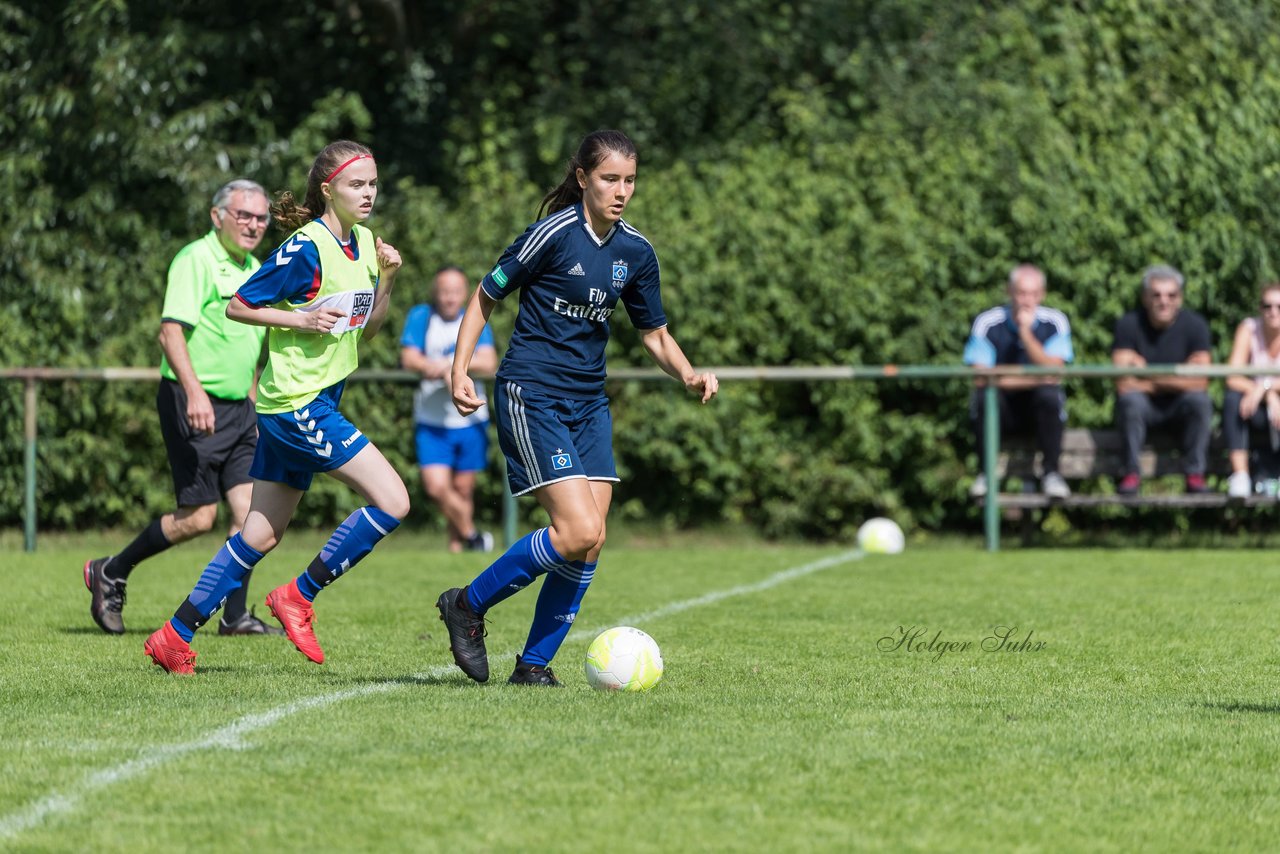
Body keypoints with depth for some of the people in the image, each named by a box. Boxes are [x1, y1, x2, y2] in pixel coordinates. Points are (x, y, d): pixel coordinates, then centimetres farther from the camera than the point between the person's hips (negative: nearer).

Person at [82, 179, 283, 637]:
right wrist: (194, 391, -34)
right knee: (198, 517, -8)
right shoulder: (196, 260, -12)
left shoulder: (254, 270, 15)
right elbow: (171, 331, -22)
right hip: (194, 404, -8)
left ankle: (236, 615, 6)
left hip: (237, 407, 8)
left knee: (250, 509, -2)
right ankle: (110, 573, 10)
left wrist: (251, 404, 26)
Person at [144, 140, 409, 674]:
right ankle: (299, 598, -3)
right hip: (296, 403, -9)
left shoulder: (364, 242, 10)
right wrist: (303, 320, -18)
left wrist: (387, 278, 2)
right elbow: (237, 307, -9)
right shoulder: (305, 248, -14)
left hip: (316, 404, 9)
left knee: (260, 536, 11)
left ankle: (176, 637, 15)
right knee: (392, 501, -14)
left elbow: (366, 328, 17)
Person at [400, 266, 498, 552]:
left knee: (463, 490, 5)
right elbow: (409, 357, -11)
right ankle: (471, 534, 5)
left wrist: (449, 364, -23)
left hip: (470, 419, 1)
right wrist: (447, 372, -23)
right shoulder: (421, 317, 0)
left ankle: (457, 546, 21)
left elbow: (489, 362, -10)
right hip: (431, 421, -1)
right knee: (436, 487, -15)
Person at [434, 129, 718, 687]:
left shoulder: (635, 252, 6)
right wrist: (460, 371, -12)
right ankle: (468, 605, 0)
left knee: (590, 541, -1)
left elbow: (654, 333, 17)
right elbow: (485, 298, -3)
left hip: (588, 403, 7)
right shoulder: (553, 234, -11)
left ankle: (534, 665, 8)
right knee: (578, 532, -17)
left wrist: (689, 376, -2)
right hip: (531, 395, -7)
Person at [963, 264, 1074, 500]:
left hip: (1040, 410, 1)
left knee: (1050, 394, -32)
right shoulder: (987, 323, -10)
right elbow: (982, 378, -17)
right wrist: (1034, 379, -20)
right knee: (984, 395, -32)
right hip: (1003, 409, 0)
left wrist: (1026, 332, -26)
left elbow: (1052, 374, -20)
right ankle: (984, 473, -20)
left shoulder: (1054, 322, -7)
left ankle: (1051, 473, -22)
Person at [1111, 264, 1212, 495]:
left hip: (1179, 407, 1)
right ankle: (1131, 473, -24)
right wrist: (1175, 381, -15)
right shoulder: (1129, 325, -11)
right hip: (1144, 407, -1)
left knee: (1200, 400, -30)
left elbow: (1199, 383, -18)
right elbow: (1124, 384, -20)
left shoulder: (1194, 325, -9)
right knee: (1130, 400, -33)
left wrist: (1147, 375, -20)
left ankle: (1195, 474, -22)